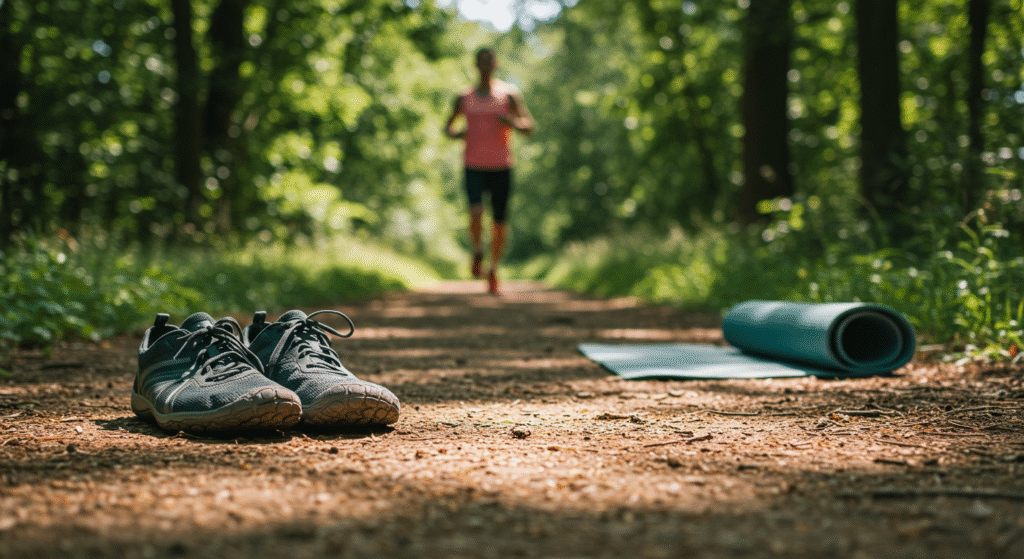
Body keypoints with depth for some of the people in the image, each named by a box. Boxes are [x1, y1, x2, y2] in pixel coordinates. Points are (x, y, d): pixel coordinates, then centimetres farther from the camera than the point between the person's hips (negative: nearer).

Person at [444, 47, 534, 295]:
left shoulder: (509, 94, 2)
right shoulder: (464, 98, 8)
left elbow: (529, 127, -2)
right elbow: (448, 127, 20)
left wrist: (512, 122, -23)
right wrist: (457, 134, -3)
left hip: (501, 167, 0)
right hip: (473, 166, 0)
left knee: (499, 222, 2)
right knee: (476, 212, -23)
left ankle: (493, 271, 21)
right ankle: (478, 252, 5)